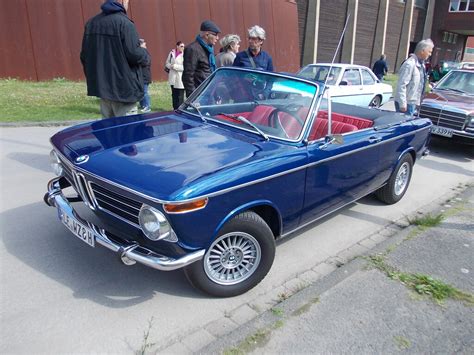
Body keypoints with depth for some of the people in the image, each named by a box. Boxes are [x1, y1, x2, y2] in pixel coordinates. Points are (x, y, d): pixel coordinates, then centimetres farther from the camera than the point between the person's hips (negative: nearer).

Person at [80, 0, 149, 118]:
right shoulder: (124, 23, -13)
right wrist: (144, 52, 4)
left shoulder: (91, 23, 11)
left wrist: (93, 78, 22)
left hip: (102, 86, 8)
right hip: (124, 89, -7)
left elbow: (84, 56, 13)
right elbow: (134, 54, -18)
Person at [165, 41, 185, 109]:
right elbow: (167, 63, 15)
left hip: (180, 78, -5)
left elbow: (185, 67, -15)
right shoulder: (172, 53, 7)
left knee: (180, 96, -3)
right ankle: (175, 108, 23)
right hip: (173, 78, 5)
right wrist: (171, 66, -6)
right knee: (174, 95, 13)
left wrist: (175, 66, -14)